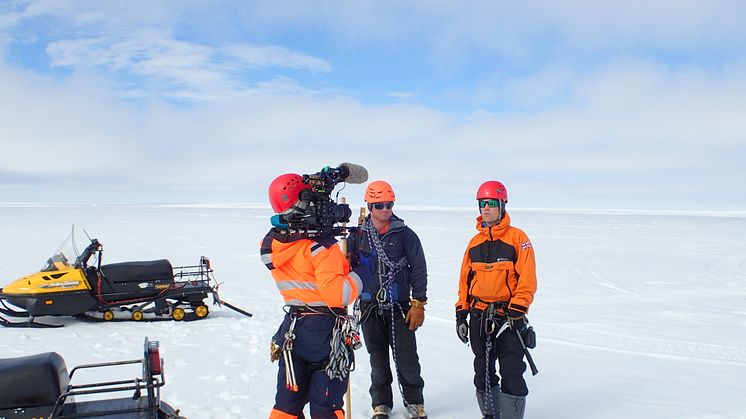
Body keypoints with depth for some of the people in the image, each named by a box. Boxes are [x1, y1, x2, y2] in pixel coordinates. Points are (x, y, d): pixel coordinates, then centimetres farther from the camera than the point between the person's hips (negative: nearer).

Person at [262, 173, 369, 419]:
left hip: (292, 329, 6)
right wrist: (359, 276, -11)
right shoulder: (321, 245, -22)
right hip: (327, 330, -6)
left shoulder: (269, 245, -2)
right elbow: (336, 294, -29)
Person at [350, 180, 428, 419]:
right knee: (378, 359, 11)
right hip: (370, 308, 2)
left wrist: (418, 303, -5)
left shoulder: (405, 235, -3)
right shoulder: (358, 236, 3)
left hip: (399, 307, -2)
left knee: (406, 358, 0)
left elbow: (419, 270, -1)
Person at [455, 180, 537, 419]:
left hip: (508, 317, -5)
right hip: (479, 317, 5)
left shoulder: (517, 238, -5)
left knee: (511, 373, -3)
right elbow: (465, 279, 14)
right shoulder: (475, 242, 11)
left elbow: (527, 279, -10)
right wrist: (461, 313, 9)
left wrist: (516, 311, -16)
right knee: (483, 371, 14)